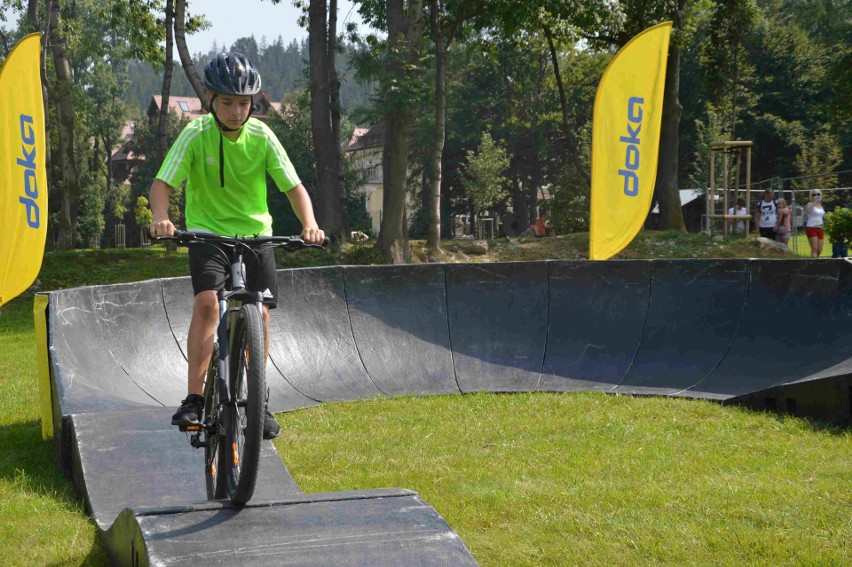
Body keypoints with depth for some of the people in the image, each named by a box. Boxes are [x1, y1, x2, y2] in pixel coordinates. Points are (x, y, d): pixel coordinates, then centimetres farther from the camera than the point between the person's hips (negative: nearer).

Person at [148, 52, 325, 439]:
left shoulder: (261, 137, -10)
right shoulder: (195, 135, -15)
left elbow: (294, 187, -10)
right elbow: (162, 183, -20)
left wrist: (309, 224, -29)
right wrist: (160, 216, -41)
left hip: (255, 232, 2)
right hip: (207, 232, -2)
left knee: (260, 313, -5)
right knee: (207, 302, -23)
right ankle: (195, 397, -18)